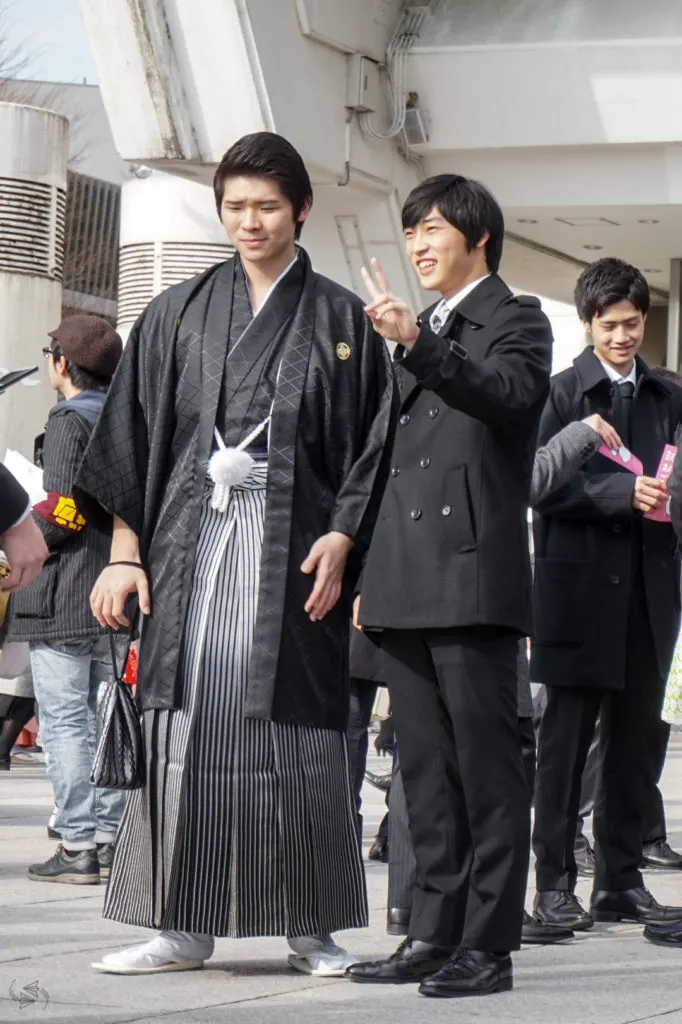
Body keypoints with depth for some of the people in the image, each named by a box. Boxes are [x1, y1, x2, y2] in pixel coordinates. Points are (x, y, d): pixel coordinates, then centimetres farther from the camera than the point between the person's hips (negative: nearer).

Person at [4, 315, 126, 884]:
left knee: (64, 723, -5)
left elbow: (62, 512, -17)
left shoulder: (69, 420, -10)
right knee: (106, 720, 11)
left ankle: (77, 848, -7)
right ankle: (108, 841, 13)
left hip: (63, 601, -8)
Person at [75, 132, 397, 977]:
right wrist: (125, 551, 1)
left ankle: (311, 926, 6)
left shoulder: (340, 320, 8)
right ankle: (182, 926, 2)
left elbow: (373, 439, 3)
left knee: (296, 730, -2)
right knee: (185, 724, -3)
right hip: (191, 540, 2)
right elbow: (134, 433, 10)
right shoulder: (177, 315, 13)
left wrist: (341, 539, -10)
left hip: (293, 548, -2)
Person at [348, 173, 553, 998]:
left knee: (486, 768, -7)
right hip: (407, 586, 8)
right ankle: (434, 935, 14)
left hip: (473, 576, -8)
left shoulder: (515, 319, 1)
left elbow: (509, 394, -22)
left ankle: (488, 945, -6)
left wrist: (416, 343, -34)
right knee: (426, 774, 9)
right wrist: (371, 572, 20)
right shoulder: (421, 334, 23)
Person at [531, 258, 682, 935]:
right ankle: (553, 882, 3)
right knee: (566, 736, -2)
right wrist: (625, 493, -18)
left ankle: (621, 880, 13)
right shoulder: (563, 392, 1)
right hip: (581, 583, -4)